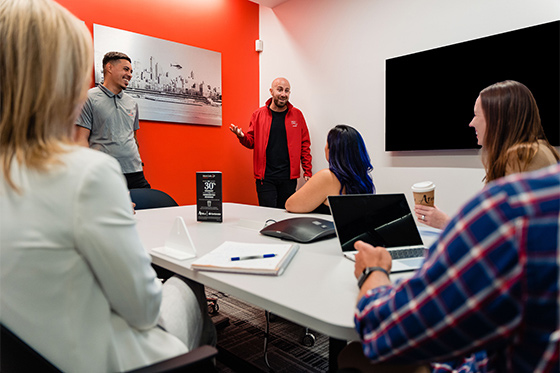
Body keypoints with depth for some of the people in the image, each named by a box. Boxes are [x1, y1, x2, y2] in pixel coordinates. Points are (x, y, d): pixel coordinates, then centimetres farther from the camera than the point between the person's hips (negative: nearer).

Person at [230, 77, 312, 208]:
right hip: (265, 177, -1)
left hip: (288, 178, 1)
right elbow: (252, 142, 9)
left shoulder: (297, 115, 5)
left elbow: (305, 144, 7)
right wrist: (242, 136, -13)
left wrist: (307, 171, 2)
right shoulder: (258, 115, 4)